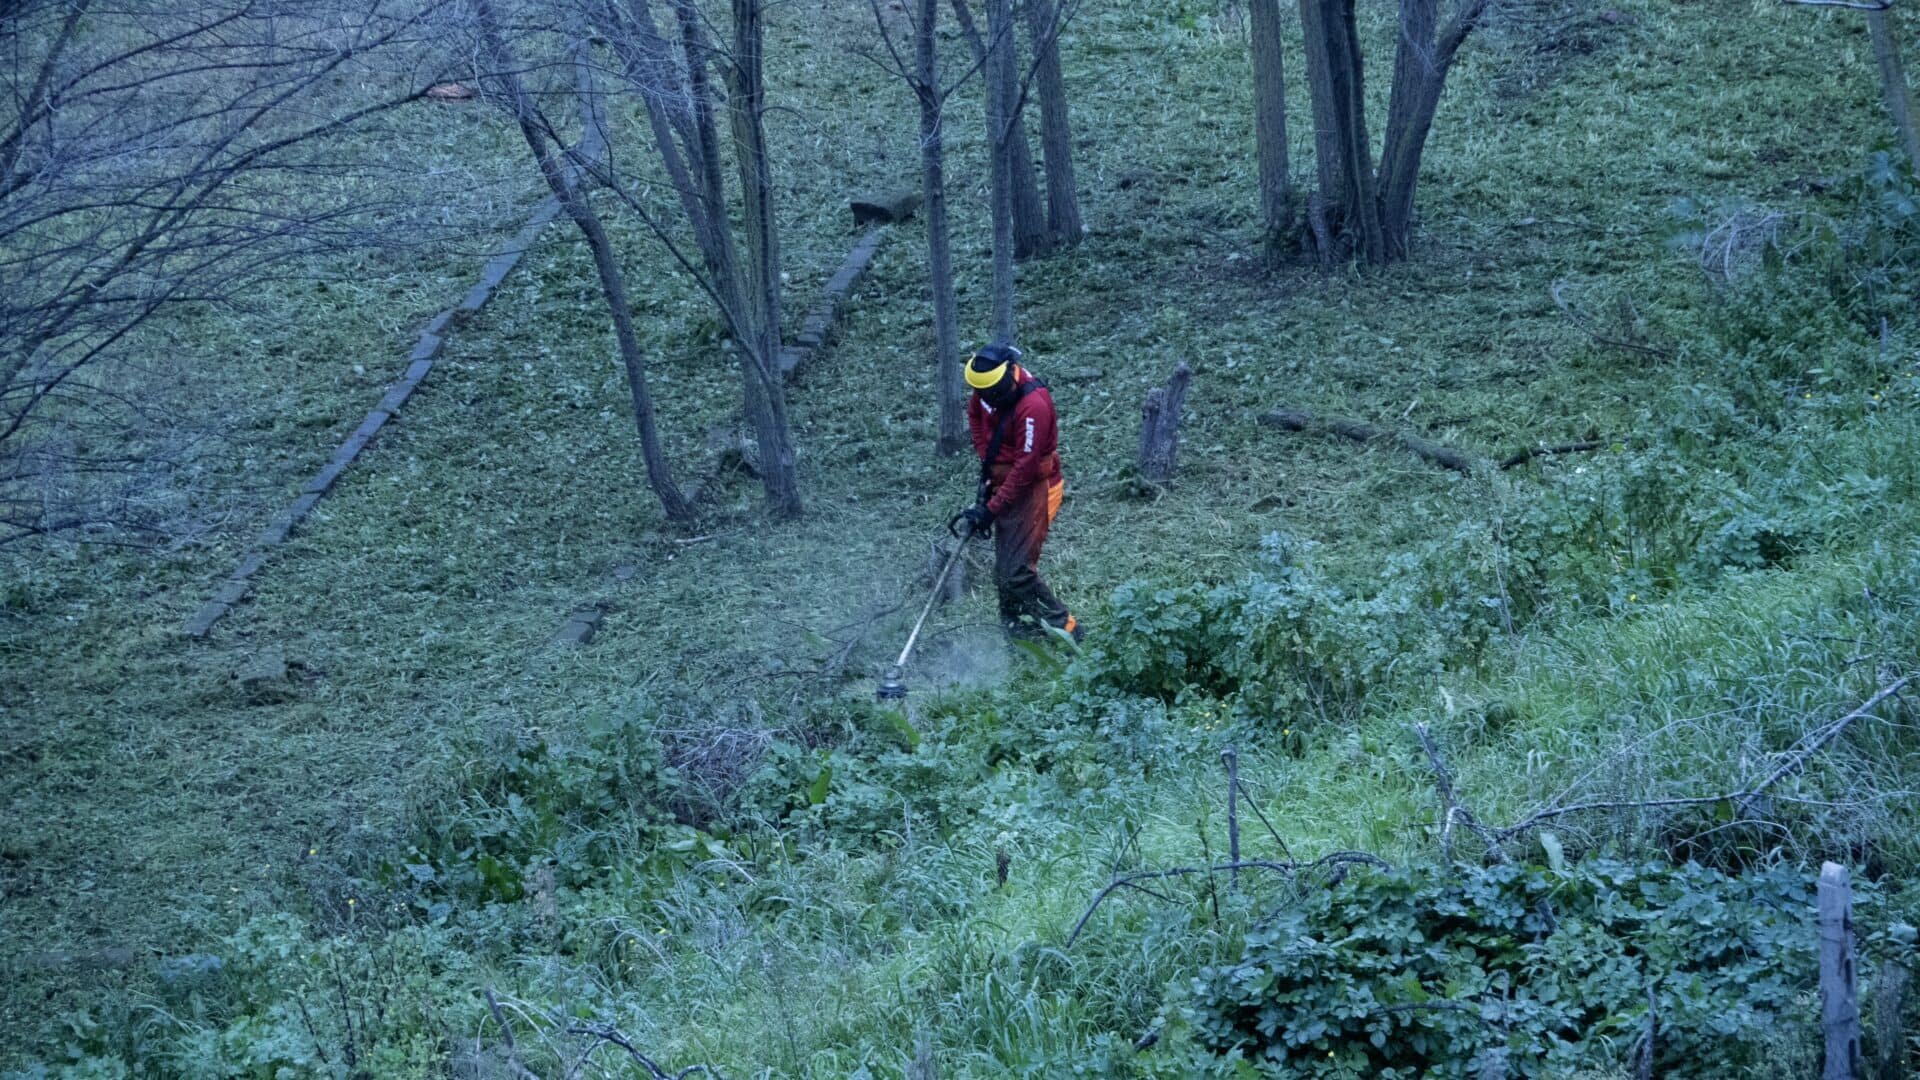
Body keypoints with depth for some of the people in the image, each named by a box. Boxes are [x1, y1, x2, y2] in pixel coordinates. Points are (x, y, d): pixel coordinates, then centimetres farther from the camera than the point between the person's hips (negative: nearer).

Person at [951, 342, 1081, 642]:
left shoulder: (1033, 406, -29)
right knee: (1004, 570, 14)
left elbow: (1025, 468, -27)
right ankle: (1016, 630, 26)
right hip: (1007, 484, 9)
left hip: (1033, 490, -9)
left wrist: (990, 509, -23)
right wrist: (985, 457, 7)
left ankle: (1063, 626, -3)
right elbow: (975, 413, 19)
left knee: (1016, 572, -13)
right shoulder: (987, 389, -5)